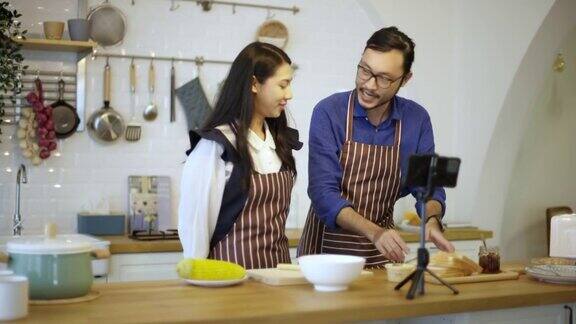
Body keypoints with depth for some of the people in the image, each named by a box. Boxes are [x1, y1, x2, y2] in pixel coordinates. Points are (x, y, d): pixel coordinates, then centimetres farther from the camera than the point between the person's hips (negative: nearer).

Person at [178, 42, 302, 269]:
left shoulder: (280, 140, 9)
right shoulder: (217, 145, -12)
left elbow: (278, 214, 12)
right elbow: (194, 222, -10)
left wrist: (284, 268, 7)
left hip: (278, 267, 6)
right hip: (234, 266, -6)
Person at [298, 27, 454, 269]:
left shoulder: (417, 119, 1)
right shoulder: (328, 113, -10)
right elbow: (323, 191, -16)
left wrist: (432, 220, -15)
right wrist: (374, 232, -29)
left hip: (383, 250, 3)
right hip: (329, 245, -3)